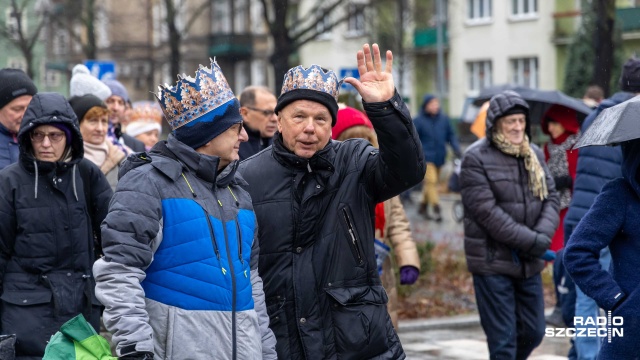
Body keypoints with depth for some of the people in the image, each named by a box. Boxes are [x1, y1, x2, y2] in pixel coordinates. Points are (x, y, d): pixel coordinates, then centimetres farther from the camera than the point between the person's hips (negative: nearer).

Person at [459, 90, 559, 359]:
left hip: (529, 263, 6)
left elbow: (551, 198, 7)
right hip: (492, 262, -6)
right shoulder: (476, 158, -10)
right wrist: (532, 241, -18)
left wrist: (543, 236, -12)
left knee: (533, 332, 13)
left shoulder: (534, 155, 11)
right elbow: (487, 211, -17)